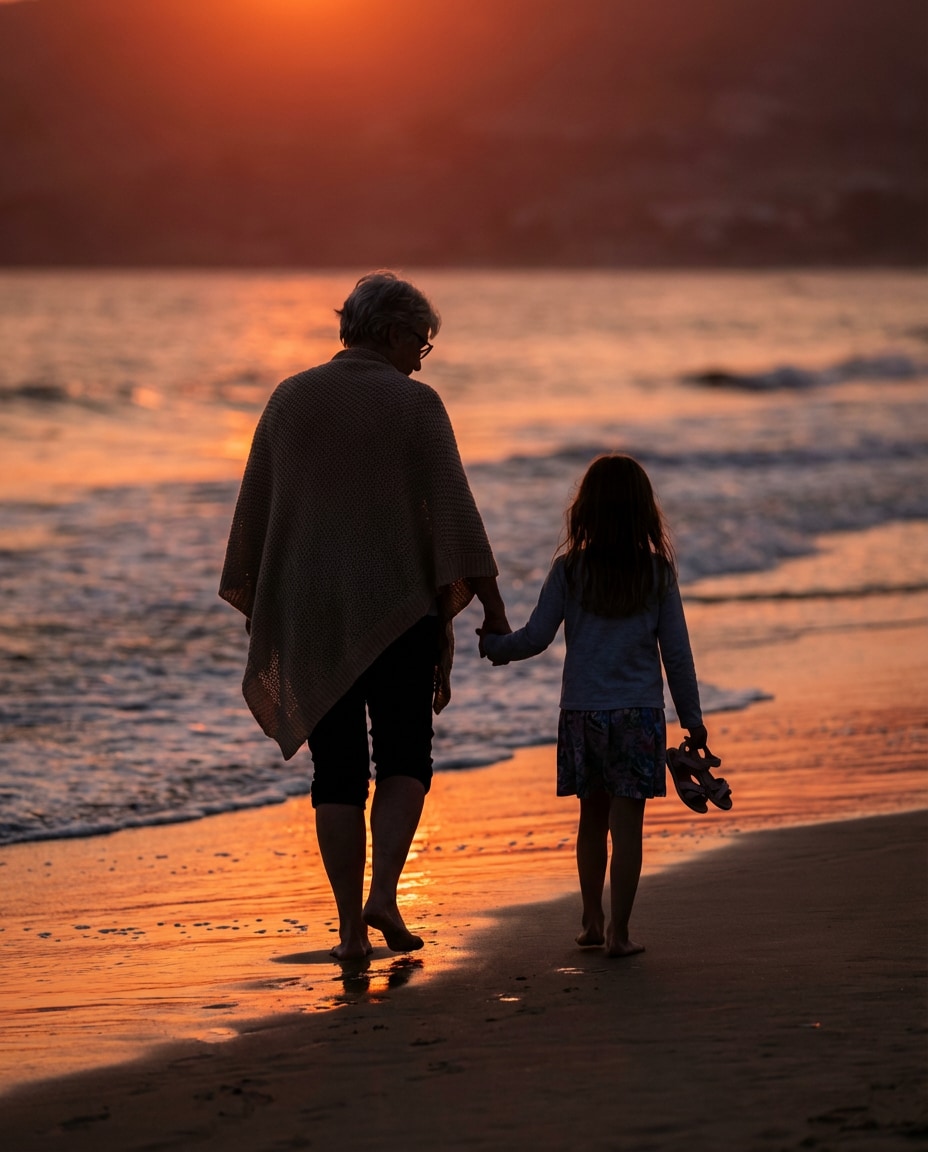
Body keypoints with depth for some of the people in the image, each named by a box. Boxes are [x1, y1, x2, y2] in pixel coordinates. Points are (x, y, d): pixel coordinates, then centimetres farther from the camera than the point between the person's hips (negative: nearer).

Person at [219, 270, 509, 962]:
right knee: (405, 757, 12)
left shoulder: (290, 399, 6)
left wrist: (253, 603, 17)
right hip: (399, 606, -3)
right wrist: (491, 603, -9)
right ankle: (383, 893, -8)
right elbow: (453, 508, -10)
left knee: (337, 769, 7)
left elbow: (255, 508, 9)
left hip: (310, 612, 3)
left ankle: (351, 929, 3)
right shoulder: (416, 404, -5)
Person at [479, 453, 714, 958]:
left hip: (582, 711, 2)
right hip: (639, 711, -2)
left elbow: (536, 637, -3)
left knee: (592, 818, 16)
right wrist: (692, 717, 6)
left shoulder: (569, 569, -5)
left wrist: (493, 645, 17)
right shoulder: (657, 571, -4)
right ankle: (618, 931, -1)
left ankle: (592, 920, 25)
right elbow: (676, 651, -2)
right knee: (626, 823, 0)